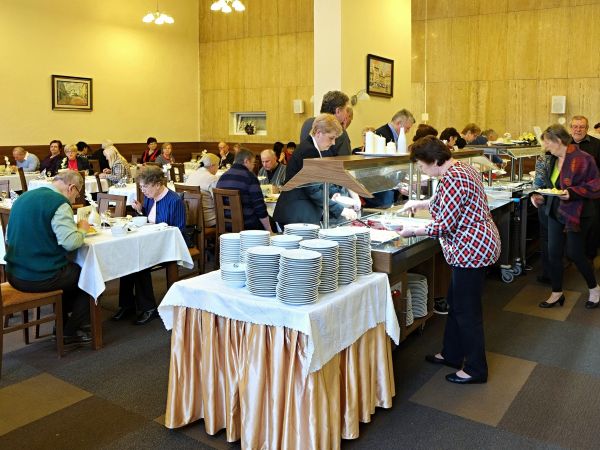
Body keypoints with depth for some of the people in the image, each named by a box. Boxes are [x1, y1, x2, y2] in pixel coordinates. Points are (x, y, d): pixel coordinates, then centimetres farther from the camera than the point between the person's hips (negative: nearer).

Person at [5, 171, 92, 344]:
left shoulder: (23, 197, 9)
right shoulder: (59, 203, -16)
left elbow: (9, 237, 18)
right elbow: (70, 243, -26)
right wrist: (81, 229, -4)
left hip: (14, 275, 9)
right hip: (41, 277, -8)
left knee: (72, 271, 31)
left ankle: (62, 324, 37)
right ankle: (69, 332, 22)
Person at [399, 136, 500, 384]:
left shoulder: (452, 179, -23)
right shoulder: (462, 168, 9)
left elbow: (444, 225, -22)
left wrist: (412, 231, -11)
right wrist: (421, 203, 20)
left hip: (471, 249, -11)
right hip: (476, 245, 11)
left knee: (466, 310, 2)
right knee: (455, 301, 20)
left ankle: (476, 369, 17)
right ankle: (451, 354, 35)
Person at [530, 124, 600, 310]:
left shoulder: (582, 159, -17)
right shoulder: (554, 160, 7)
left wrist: (572, 192, -28)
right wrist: (542, 197, 4)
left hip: (576, 214, -7)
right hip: (555, 212, 7)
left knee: (574, 254, 2)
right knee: (553, 253, 7)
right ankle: (557, 293, 22)